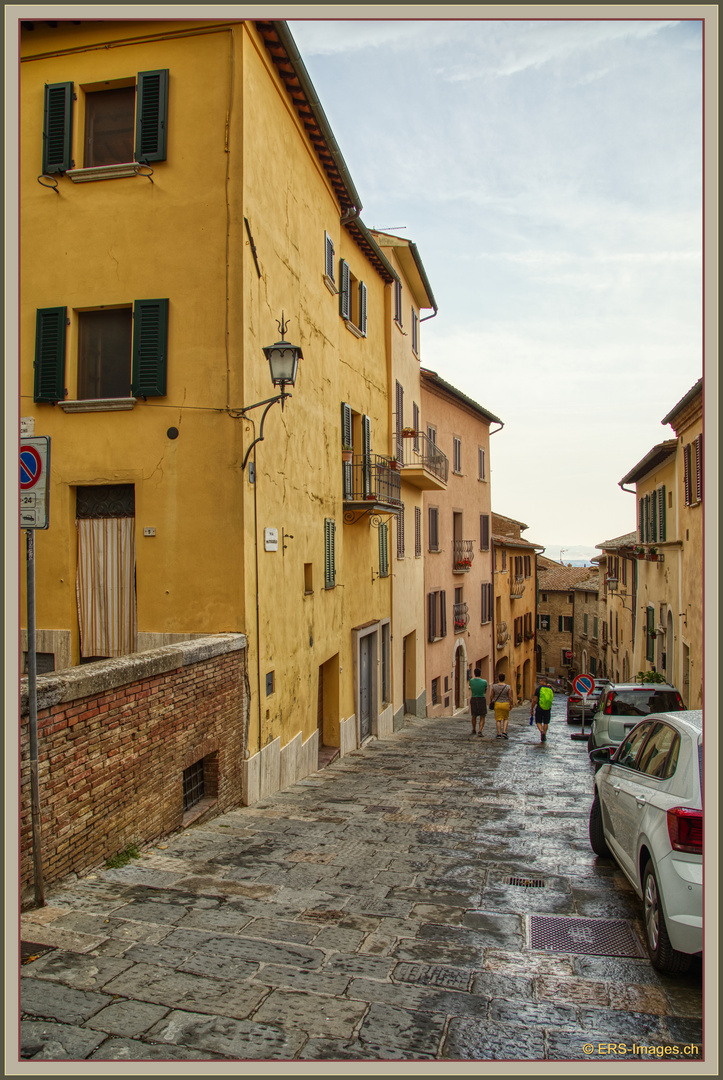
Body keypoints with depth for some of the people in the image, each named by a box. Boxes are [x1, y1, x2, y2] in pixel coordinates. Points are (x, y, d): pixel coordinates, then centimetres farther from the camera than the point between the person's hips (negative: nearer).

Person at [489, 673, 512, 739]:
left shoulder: (494, 686, -6)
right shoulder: (508, 687, -9)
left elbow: (491, 696, 1)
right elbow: (510, 697, -5)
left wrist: (490, 702, 17)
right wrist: (511, 704, 8)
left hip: (497, 704, 0)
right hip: (505, 704, 0)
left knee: (498, 719, 8)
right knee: (506, 718, 16)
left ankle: (499, 734, 5)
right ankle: (504, 732, 1)